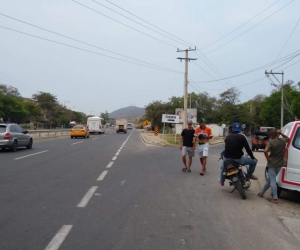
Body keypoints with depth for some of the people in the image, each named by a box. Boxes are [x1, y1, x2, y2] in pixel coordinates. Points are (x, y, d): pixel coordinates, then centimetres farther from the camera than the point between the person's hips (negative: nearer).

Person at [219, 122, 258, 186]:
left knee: (223, 165, 39)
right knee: (254, 161, 17)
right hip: (237, 159, -4)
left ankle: (221, 181, 45)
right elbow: (248, 149, -2)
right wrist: (253, 157, 13)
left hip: (227, 158, 5)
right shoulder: (242, 137, -2)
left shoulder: (228, 136, 12)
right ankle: (249, 175, 33)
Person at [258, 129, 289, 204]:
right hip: (279, 164, 7)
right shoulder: (283, 141, 1)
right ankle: (261, 193, 27)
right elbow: (287, 138, 26)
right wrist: (281, 133, 13)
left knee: (272, 181, -2)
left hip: (272, 164, -7)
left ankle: (275, 198, -3)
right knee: (269, 180, 15)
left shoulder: (271, 142, -17)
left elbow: (265, 151, -32)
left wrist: (268, 159, -17)